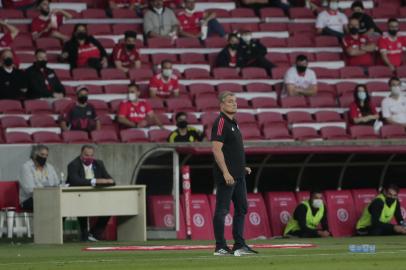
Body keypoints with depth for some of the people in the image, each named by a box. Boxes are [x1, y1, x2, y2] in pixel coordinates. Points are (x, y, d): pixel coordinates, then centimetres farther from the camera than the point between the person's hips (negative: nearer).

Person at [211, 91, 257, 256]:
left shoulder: (233, 123, 18)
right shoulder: (221, 122, -12)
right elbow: (216, 149, -20)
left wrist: (242, 167, 19)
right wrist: (226, 173, -24)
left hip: (238, 175, 10)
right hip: (226, 175, -10)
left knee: (242, 208, 11)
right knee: (222, 210, -5)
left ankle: (239, 245, 15)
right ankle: (220, 247, -2)